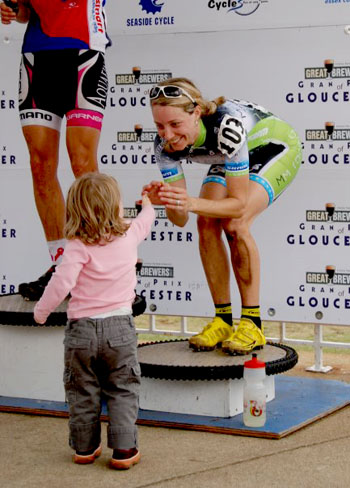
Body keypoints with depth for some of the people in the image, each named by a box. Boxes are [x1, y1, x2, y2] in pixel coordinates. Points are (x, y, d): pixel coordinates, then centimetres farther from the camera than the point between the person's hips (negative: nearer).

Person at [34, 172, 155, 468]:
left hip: (81, 328, -1)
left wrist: (41, 311, -6)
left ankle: (85, 448, 24)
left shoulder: (78, 246, -10)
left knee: (82, 393, 14)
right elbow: (146, 220, 25)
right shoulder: (129, 235, 1)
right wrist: (148, 204, 47)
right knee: (123, 391, 11)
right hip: (119, 326, 1)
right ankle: (124, 450, 8)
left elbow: (63, 281, -20)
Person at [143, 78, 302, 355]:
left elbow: (239, 204, -37)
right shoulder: (165, 144, -24)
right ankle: (223, 320, -3)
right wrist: (169, 202, -42)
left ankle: (252, 324, -15)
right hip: (231, 157, 6)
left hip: (276, 149, -5)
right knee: (207, 224, -16)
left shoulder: (226, 126, -42)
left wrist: (193, 203, -52)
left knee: (234, 224, -25)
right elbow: (180, 220, -21)